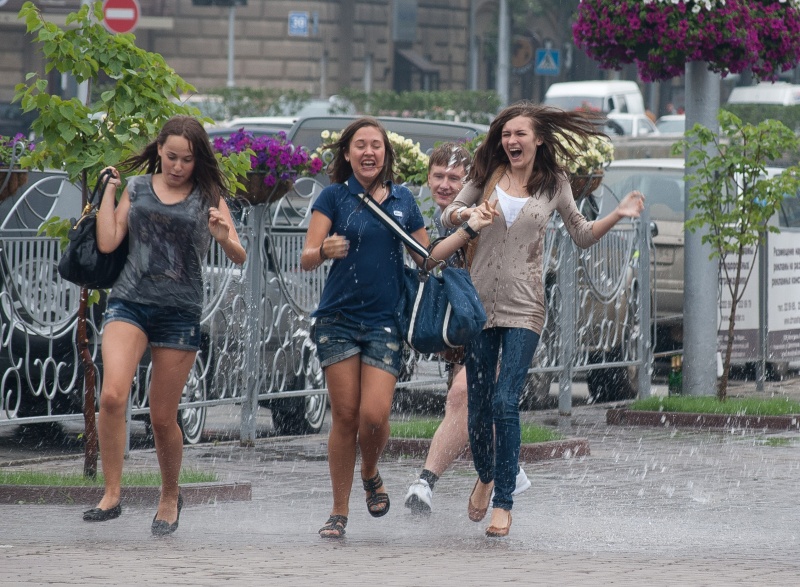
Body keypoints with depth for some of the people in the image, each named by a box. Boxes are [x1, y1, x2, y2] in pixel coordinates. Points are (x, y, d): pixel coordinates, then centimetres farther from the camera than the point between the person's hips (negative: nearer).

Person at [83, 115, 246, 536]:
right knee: (112, 395, -22)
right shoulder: (136, 187, 9)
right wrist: (109, 190, 5)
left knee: (162, 417, 5)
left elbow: (240, 258, -2)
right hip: (129, 302, 1)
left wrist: (223, 237, -23)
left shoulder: (208, 198, 4)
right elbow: (107, 243, 4)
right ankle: (111, 496, -16)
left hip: (180, 312, -1)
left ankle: (170, 496, 29)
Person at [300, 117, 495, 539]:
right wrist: (325, 250, -26)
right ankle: (339, 512, 8)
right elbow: (306, 261, -4)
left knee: (374, 416, -11)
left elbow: (428, 258, 18)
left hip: (384, 322, 2)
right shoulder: (334, 197, 1)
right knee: (345, 417, -3)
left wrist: (470, 229, 11)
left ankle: (370, 475, 21)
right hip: (339, 319, -1)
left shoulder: (402, 200, 10)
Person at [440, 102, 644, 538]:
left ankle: (503, 502, -9)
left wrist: (617, 216, -1)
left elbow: (582, 236, 14)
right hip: (480, 301, 2)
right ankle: (485, 476, 35)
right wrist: (464, 214, -13)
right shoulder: (487, 174, 6)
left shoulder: (553, 184, 5)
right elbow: (447, 215, 9)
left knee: (505, 401, -14)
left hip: (523, 306, -2)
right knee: (478, 402, 7)